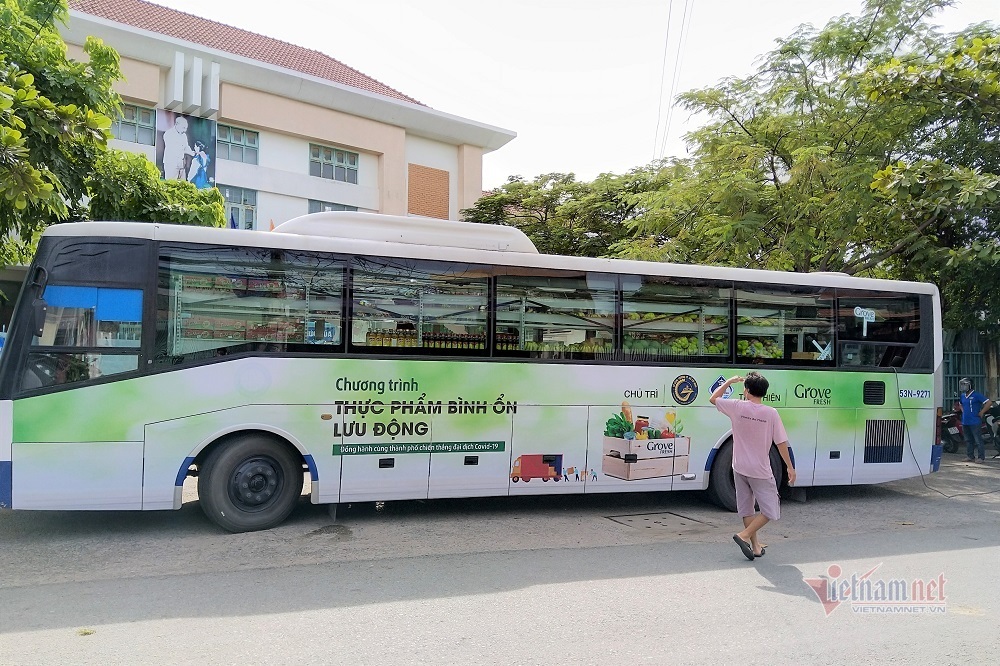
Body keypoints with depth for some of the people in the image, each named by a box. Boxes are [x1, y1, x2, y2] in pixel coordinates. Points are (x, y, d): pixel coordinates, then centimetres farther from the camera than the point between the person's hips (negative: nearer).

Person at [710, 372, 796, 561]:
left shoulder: (737, 407, -8)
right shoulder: (771, 413, -12)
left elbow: (713, 398, 9)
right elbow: (781, 443, -7)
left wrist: (729, 381, 19)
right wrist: (790, 467, 2)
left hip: (740, 468, 3)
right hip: (761, 471, -3)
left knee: (747, 510, 15)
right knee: (770, 511, 8)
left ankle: (755, 546, 20)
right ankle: (744, 535, -6)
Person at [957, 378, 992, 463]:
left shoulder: (976, 395, -10)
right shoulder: (962, 396, 13)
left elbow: (989, 402, -16)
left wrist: (981, 412, -14)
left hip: (975, 422, -8)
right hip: (965, 422, 8)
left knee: (978, 440, -4)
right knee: (968, 440, 12)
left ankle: (981, 457, 1)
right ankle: (970, 456, 19)